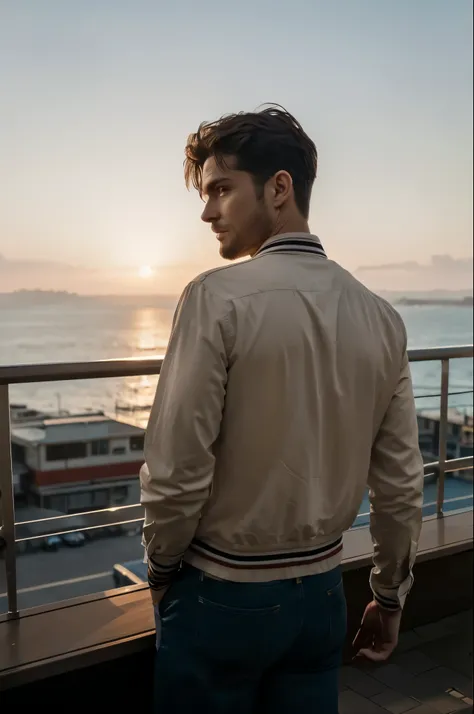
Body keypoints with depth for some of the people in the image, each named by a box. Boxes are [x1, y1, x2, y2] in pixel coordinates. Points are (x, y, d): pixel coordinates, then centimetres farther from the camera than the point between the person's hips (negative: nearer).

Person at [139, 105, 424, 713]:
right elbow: (401, 485, 1)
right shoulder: (382, 317, -3)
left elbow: (176, 471, -20)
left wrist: (161, 566, 0)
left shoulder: (217, 298, -19)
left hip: (221, 594, -4)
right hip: (321, 594, 5)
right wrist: (390, 596, 14)